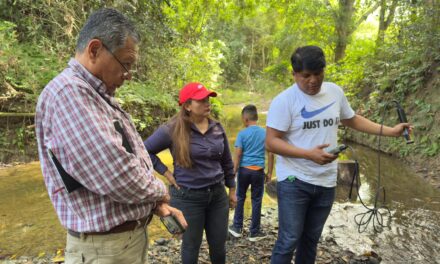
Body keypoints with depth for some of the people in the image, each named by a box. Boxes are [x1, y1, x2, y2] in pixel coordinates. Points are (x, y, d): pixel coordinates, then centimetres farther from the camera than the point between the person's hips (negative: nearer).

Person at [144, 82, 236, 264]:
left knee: (218, 244, 16)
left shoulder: (217, 128, 1)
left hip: (217, 194, 4)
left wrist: (232, 190, 14)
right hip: (188, 197, -4)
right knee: (191, 245, 13)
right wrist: (166, 173, -10)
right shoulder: (173, 130, -14)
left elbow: (227, 162, 10)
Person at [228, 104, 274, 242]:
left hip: (244, 169, -1)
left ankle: (237, 228, 24)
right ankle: (254, 232, 17)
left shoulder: (242, 134, -6)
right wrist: (269, 172, 9)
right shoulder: (265, 133, 1)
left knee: (240, 198, 15)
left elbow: (237, 155, -8)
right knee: (256, 201, 9)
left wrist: (234, 172, -1)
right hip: (258, 171, 1)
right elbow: (270, 154, 1)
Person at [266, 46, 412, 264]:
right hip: (294, 181, -5)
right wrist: (309, 154, -27)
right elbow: (271, 142, -16)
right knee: (289, 240, -4)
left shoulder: (335, 91, 4)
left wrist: (390, 131, 11)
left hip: (326, 182, 5)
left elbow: (352, 120, 19)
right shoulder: (284, 101, -14)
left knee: (311, 239, 17)